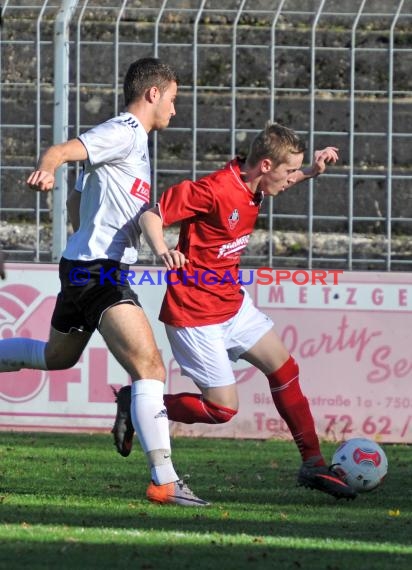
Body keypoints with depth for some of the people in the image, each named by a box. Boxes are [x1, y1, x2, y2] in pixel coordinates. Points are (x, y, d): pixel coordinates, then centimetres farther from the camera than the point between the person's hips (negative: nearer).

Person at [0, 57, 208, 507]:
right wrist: (46, 170, -47)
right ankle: (164, 481, -23)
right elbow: (60, 151, -27)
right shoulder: (123, 133, -11)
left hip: (83, 268, 11)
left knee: (58, 356, 31)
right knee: (150, 368, -17)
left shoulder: (134, 139, 19)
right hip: (98, 269, -11)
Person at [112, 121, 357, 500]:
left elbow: (278, 185, 29)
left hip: (232, 303, 9)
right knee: (223, 408, -7)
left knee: (283, 366, 10)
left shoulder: (252, 186, 2)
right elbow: (151, 215, -24)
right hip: (195, 315, -9)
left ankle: (313, 464, 18)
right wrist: (162, 252, -43)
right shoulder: (213, 190, -25)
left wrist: (311, 172, 13)